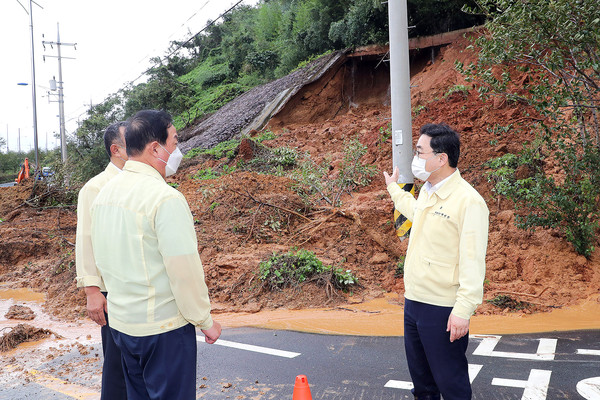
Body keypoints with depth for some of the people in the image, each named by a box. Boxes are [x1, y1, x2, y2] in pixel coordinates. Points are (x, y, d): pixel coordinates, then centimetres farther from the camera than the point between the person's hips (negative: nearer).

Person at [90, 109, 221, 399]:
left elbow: (101, 260, 13)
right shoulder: (166, 198, -21)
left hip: (119, 321, 8)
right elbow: (185, 270, -22)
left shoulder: (105, 193, 5)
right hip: (163, 327, -8)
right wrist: (205, 321, -9)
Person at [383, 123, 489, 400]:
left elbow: (473, 260, -22)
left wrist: (463, 310, -24)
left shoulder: (468, 201, -19)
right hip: (413, 301, 9)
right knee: (419, 372, 22)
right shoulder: (426, 191, 8)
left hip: (443, 309, -8)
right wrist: (394, 189, 44)